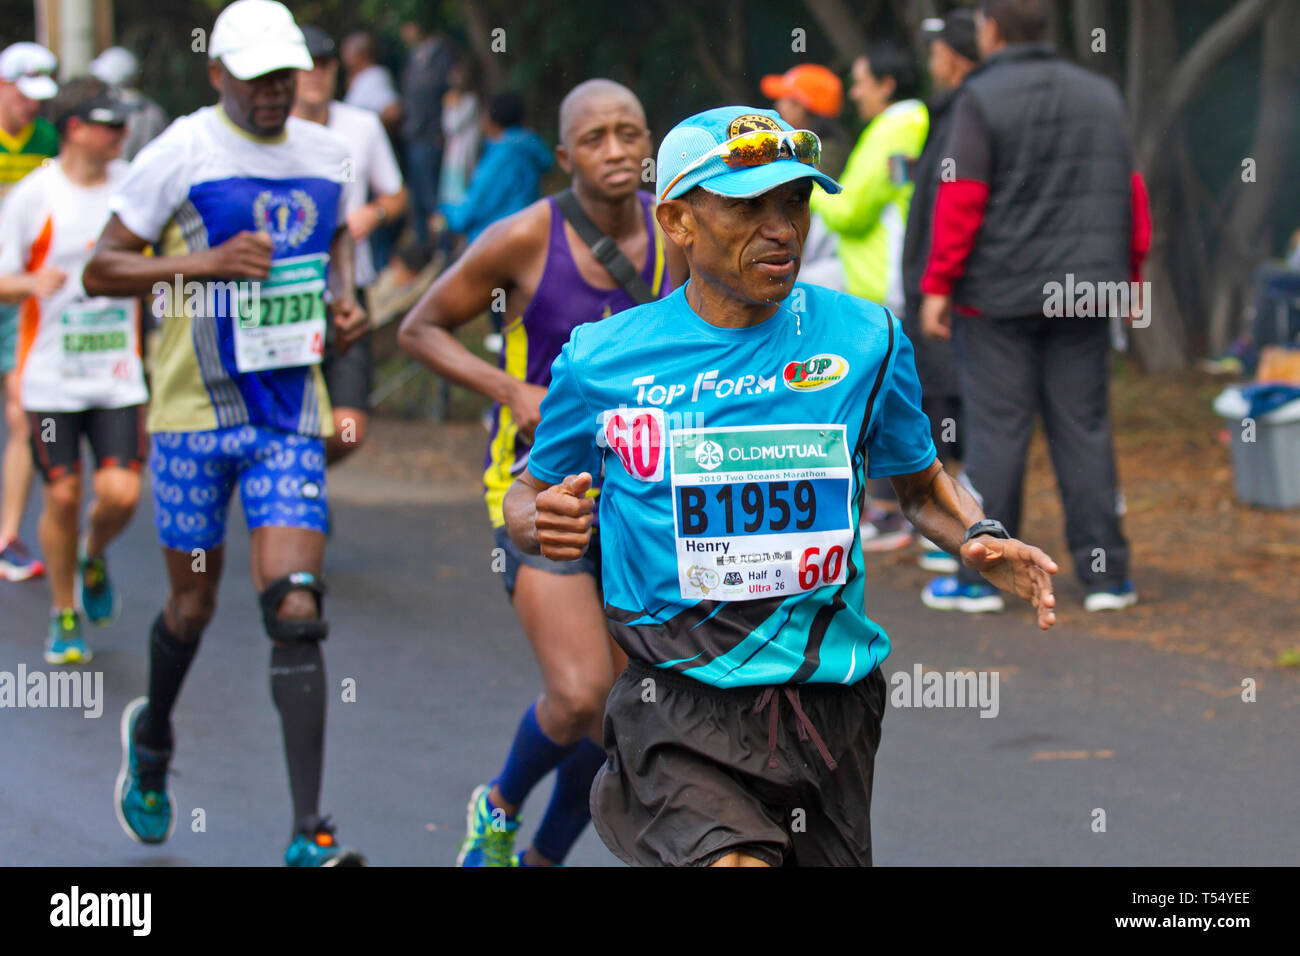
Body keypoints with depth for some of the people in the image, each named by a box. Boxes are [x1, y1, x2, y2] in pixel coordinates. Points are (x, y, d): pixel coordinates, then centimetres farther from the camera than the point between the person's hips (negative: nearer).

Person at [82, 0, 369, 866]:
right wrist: (205, 263, -20)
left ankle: (309, 835, -11)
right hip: (195, 409, -2)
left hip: (290, 413, 2)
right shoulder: (181, 153, -9)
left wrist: (343, 296, 5)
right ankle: (153, 732, 46)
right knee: (193, 606, 12)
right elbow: (100, 271, -8)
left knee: (296, 613, -11)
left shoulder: (325, 153, 6)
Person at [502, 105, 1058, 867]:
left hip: (831, 701, 3)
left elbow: (920, 483, 18)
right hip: (680, 709, -3)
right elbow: (530, 494, 15)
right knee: (733, 859, -28)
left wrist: (977, 539, -2)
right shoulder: (600, 361, 0)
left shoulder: (866, 338, 3)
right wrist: (542, 524, -8)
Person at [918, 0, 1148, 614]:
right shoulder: (1101, 96, 10)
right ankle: (1105, 574, 6)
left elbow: (961, 199, -12)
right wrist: (1129, 275, 18)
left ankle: (980, 576, 1)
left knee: (996, 430, -2)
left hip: (998, 297, -4)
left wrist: (938, 285, -8)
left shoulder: (982, 100, -7)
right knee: (1084, 429, 7)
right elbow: (1129, 190, 12)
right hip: (1082, 294, 4)